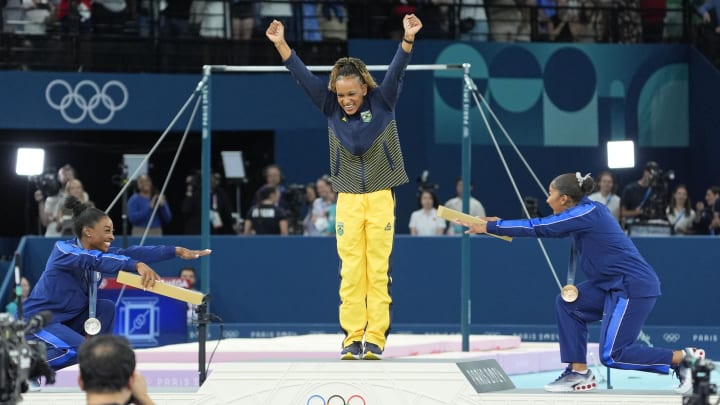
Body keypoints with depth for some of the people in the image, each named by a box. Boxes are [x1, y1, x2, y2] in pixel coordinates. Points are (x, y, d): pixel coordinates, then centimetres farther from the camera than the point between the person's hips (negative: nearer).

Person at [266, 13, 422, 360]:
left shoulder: (382, 101, -3)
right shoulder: (331, 106, 1)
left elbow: (396, 71, -16)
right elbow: (303, 76, -4)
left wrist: (408, 39, -33)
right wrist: (280, 44, -14)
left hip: (381, 197, -2)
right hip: (347, 199, 2)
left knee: (378, 270, -1)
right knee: (350, 271, -1)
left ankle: (376, 338, 0)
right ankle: (352, 337, 2)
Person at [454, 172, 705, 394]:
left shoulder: (586, 214, -18)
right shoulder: (581, 213, 10)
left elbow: (538, 228, -16)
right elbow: (544, 227, 18)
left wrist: (489, 227, -10)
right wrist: (500, 225, 12)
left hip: (635, 286, -10)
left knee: (612, 355, -9)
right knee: (568, 305, 6)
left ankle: (684, 358, -2)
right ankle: (578, 373, 9)